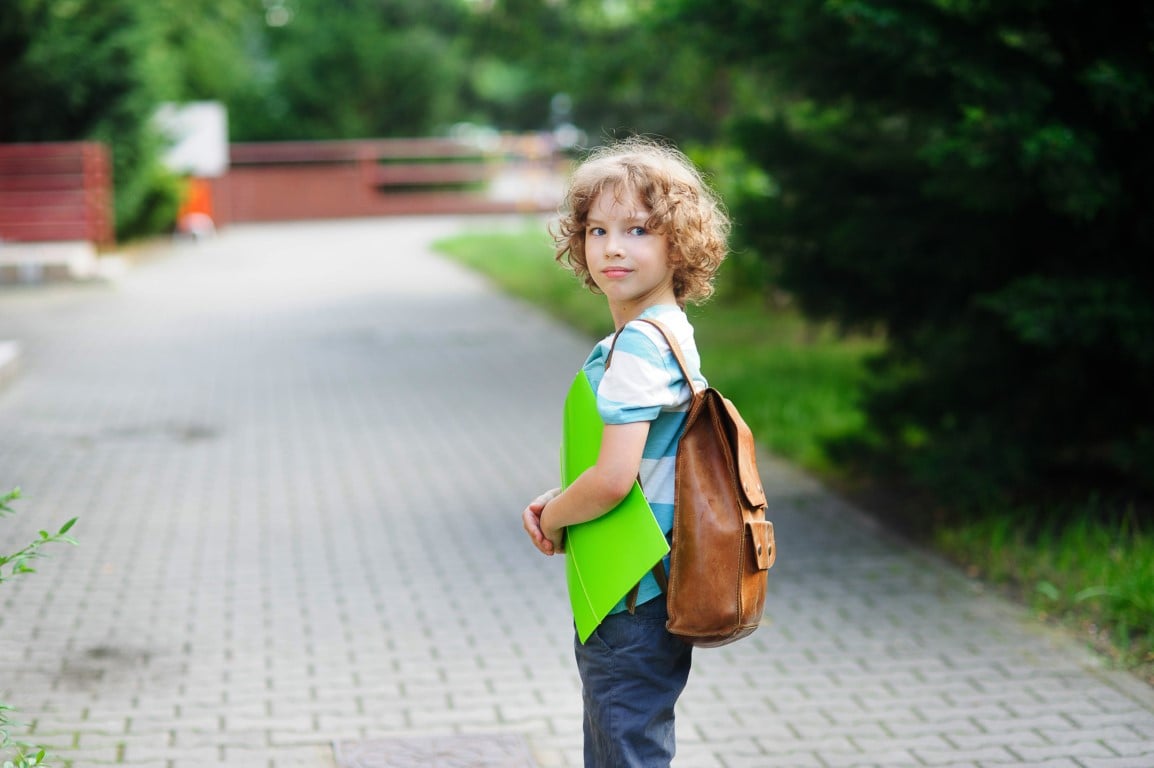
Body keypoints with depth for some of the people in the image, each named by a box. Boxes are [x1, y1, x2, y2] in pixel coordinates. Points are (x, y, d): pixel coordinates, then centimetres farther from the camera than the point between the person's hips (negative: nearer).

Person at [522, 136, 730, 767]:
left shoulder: (638, 344, -21)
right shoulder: (665, 331, 10)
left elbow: (613, 478, -28)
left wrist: (553, 516, -8)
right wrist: (554, 502, 6)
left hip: (632, 609, -10)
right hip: (635, 597, 10)